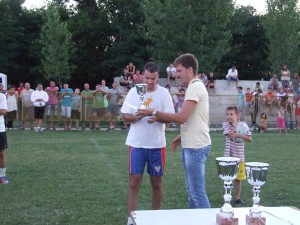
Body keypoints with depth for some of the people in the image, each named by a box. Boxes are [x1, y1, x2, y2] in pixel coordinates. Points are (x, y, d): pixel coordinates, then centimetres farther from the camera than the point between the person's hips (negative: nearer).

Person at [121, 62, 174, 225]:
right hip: (137, 144, 0)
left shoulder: (164, 93, -1)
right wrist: (135, 117, -20)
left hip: (157, 144, 0)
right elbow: (125, 116, 1)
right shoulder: (134, 92, 2)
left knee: (157, 182, 9)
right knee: (134, 182, -1)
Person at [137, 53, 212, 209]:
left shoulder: (195, 87, -15)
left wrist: (154, 112, -17)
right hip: (191, 145, 11)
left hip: (196, 147, -11)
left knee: (198, 192, -6)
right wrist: (181, 137, 16)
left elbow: (182, 117, -23)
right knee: (192, 190, 16)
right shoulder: (195, 87, 17)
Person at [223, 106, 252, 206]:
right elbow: (231, 136, -19)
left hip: (239, 156, 2)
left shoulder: (243, 125, 0)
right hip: (229, 156, -2)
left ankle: (237, 198, 21)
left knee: (238, 178, 9)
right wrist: (234, 123, -14)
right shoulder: (226, 124, -4)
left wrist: (239, 135, -17)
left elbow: (250, 139, -3)